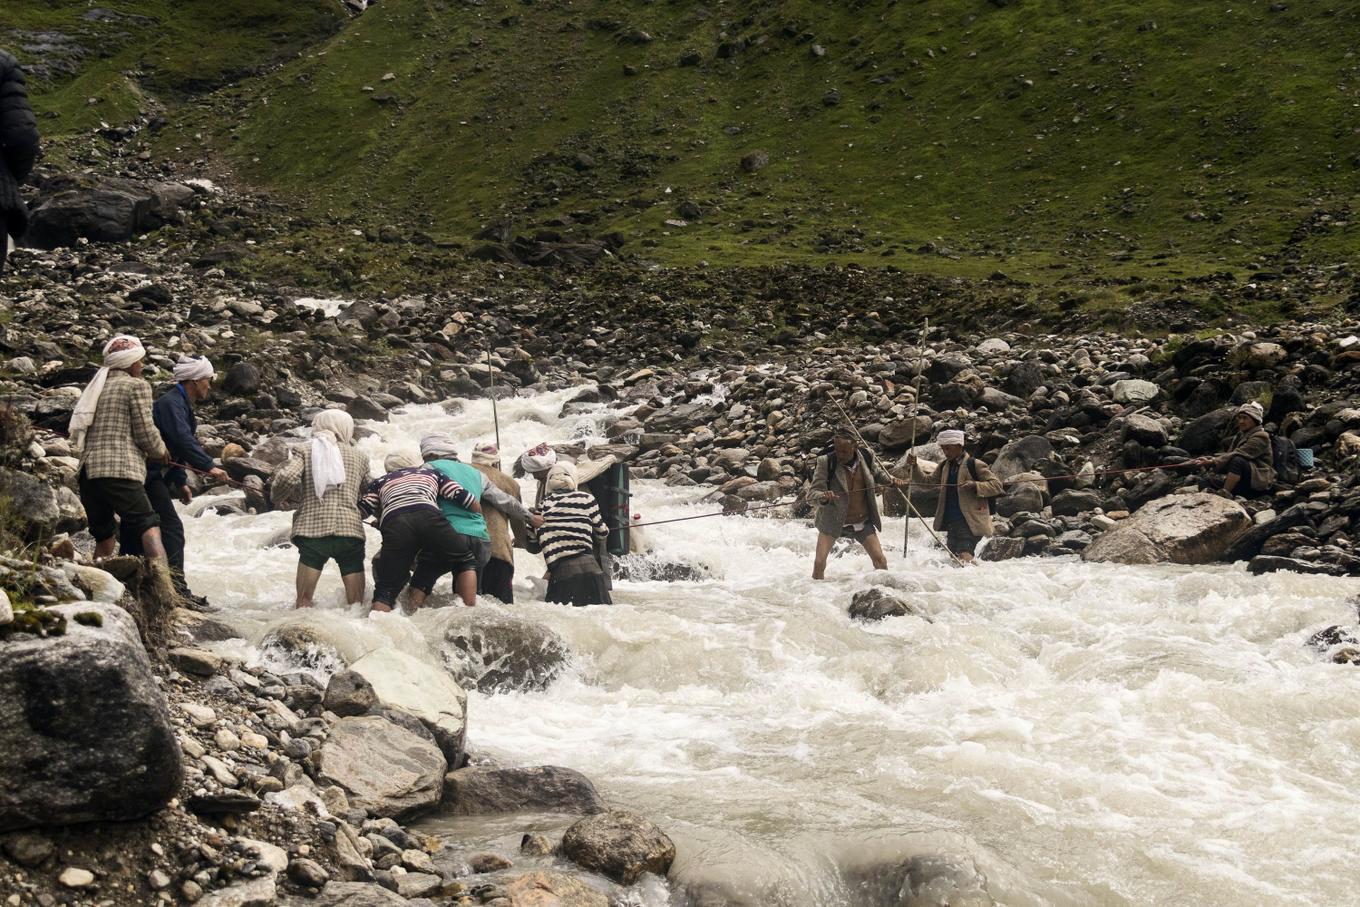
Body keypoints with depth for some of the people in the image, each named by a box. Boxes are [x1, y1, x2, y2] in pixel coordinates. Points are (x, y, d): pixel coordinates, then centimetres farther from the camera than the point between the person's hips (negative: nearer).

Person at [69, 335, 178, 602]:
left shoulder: (95, 387, 24)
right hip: (120, 469, -7)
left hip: (88, 470, 7)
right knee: (149, 526, -15)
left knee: (103, 535, 15)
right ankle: (164, 589, -33)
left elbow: (79, 432, 23)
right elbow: (145, 432, -3)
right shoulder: (137, 385, 3)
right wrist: (161, 452, 17)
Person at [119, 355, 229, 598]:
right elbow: (183, 441, -27)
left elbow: (175, 448, 26)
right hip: (148, 475, -11)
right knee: (171, 528, -15)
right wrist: (209, 466, -30)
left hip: (153, 476, 11)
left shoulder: (181, 404, 20)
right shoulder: (171, 402, -13)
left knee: (133, 533, 11)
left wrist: (181, 482, 24)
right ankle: (176, 588, -21)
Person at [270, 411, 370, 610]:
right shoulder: (359, 458, 13)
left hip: (312, 529, 0)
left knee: (303, 602, 3)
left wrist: (278, 495, 13)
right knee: (356, 603, 4)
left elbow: (286, 478, -6)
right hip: (350, 530, 0)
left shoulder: (307, 453, 9)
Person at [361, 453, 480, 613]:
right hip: (429, 516, 0)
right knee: (465, 560, 20)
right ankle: (470, 612, 5)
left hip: (393, 524, 1)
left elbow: (361, 511, 23)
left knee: (386, 588, 5)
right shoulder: (431, 473, 34)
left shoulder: (381, 482, 35)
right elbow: (460, 495, 22)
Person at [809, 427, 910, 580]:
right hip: (833, 521, -3)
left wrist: (892, 481, -5)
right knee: (819, 562, -13)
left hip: (862, 520, 3)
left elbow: (878, 473, 13)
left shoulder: (866, 457, -9)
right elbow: (815, 491, -21)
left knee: (880, 560, 3)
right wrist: (823, 497, -43)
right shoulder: (826, 462, -19)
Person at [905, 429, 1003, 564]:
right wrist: (914, 467, 4)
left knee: (964, 555, -21)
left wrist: (974, 485, -24)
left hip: (970, 521, -7)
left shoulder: (974, 465, -8)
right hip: (951, 522, 7)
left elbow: (996, 485, -9)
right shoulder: (945, 466, 13)